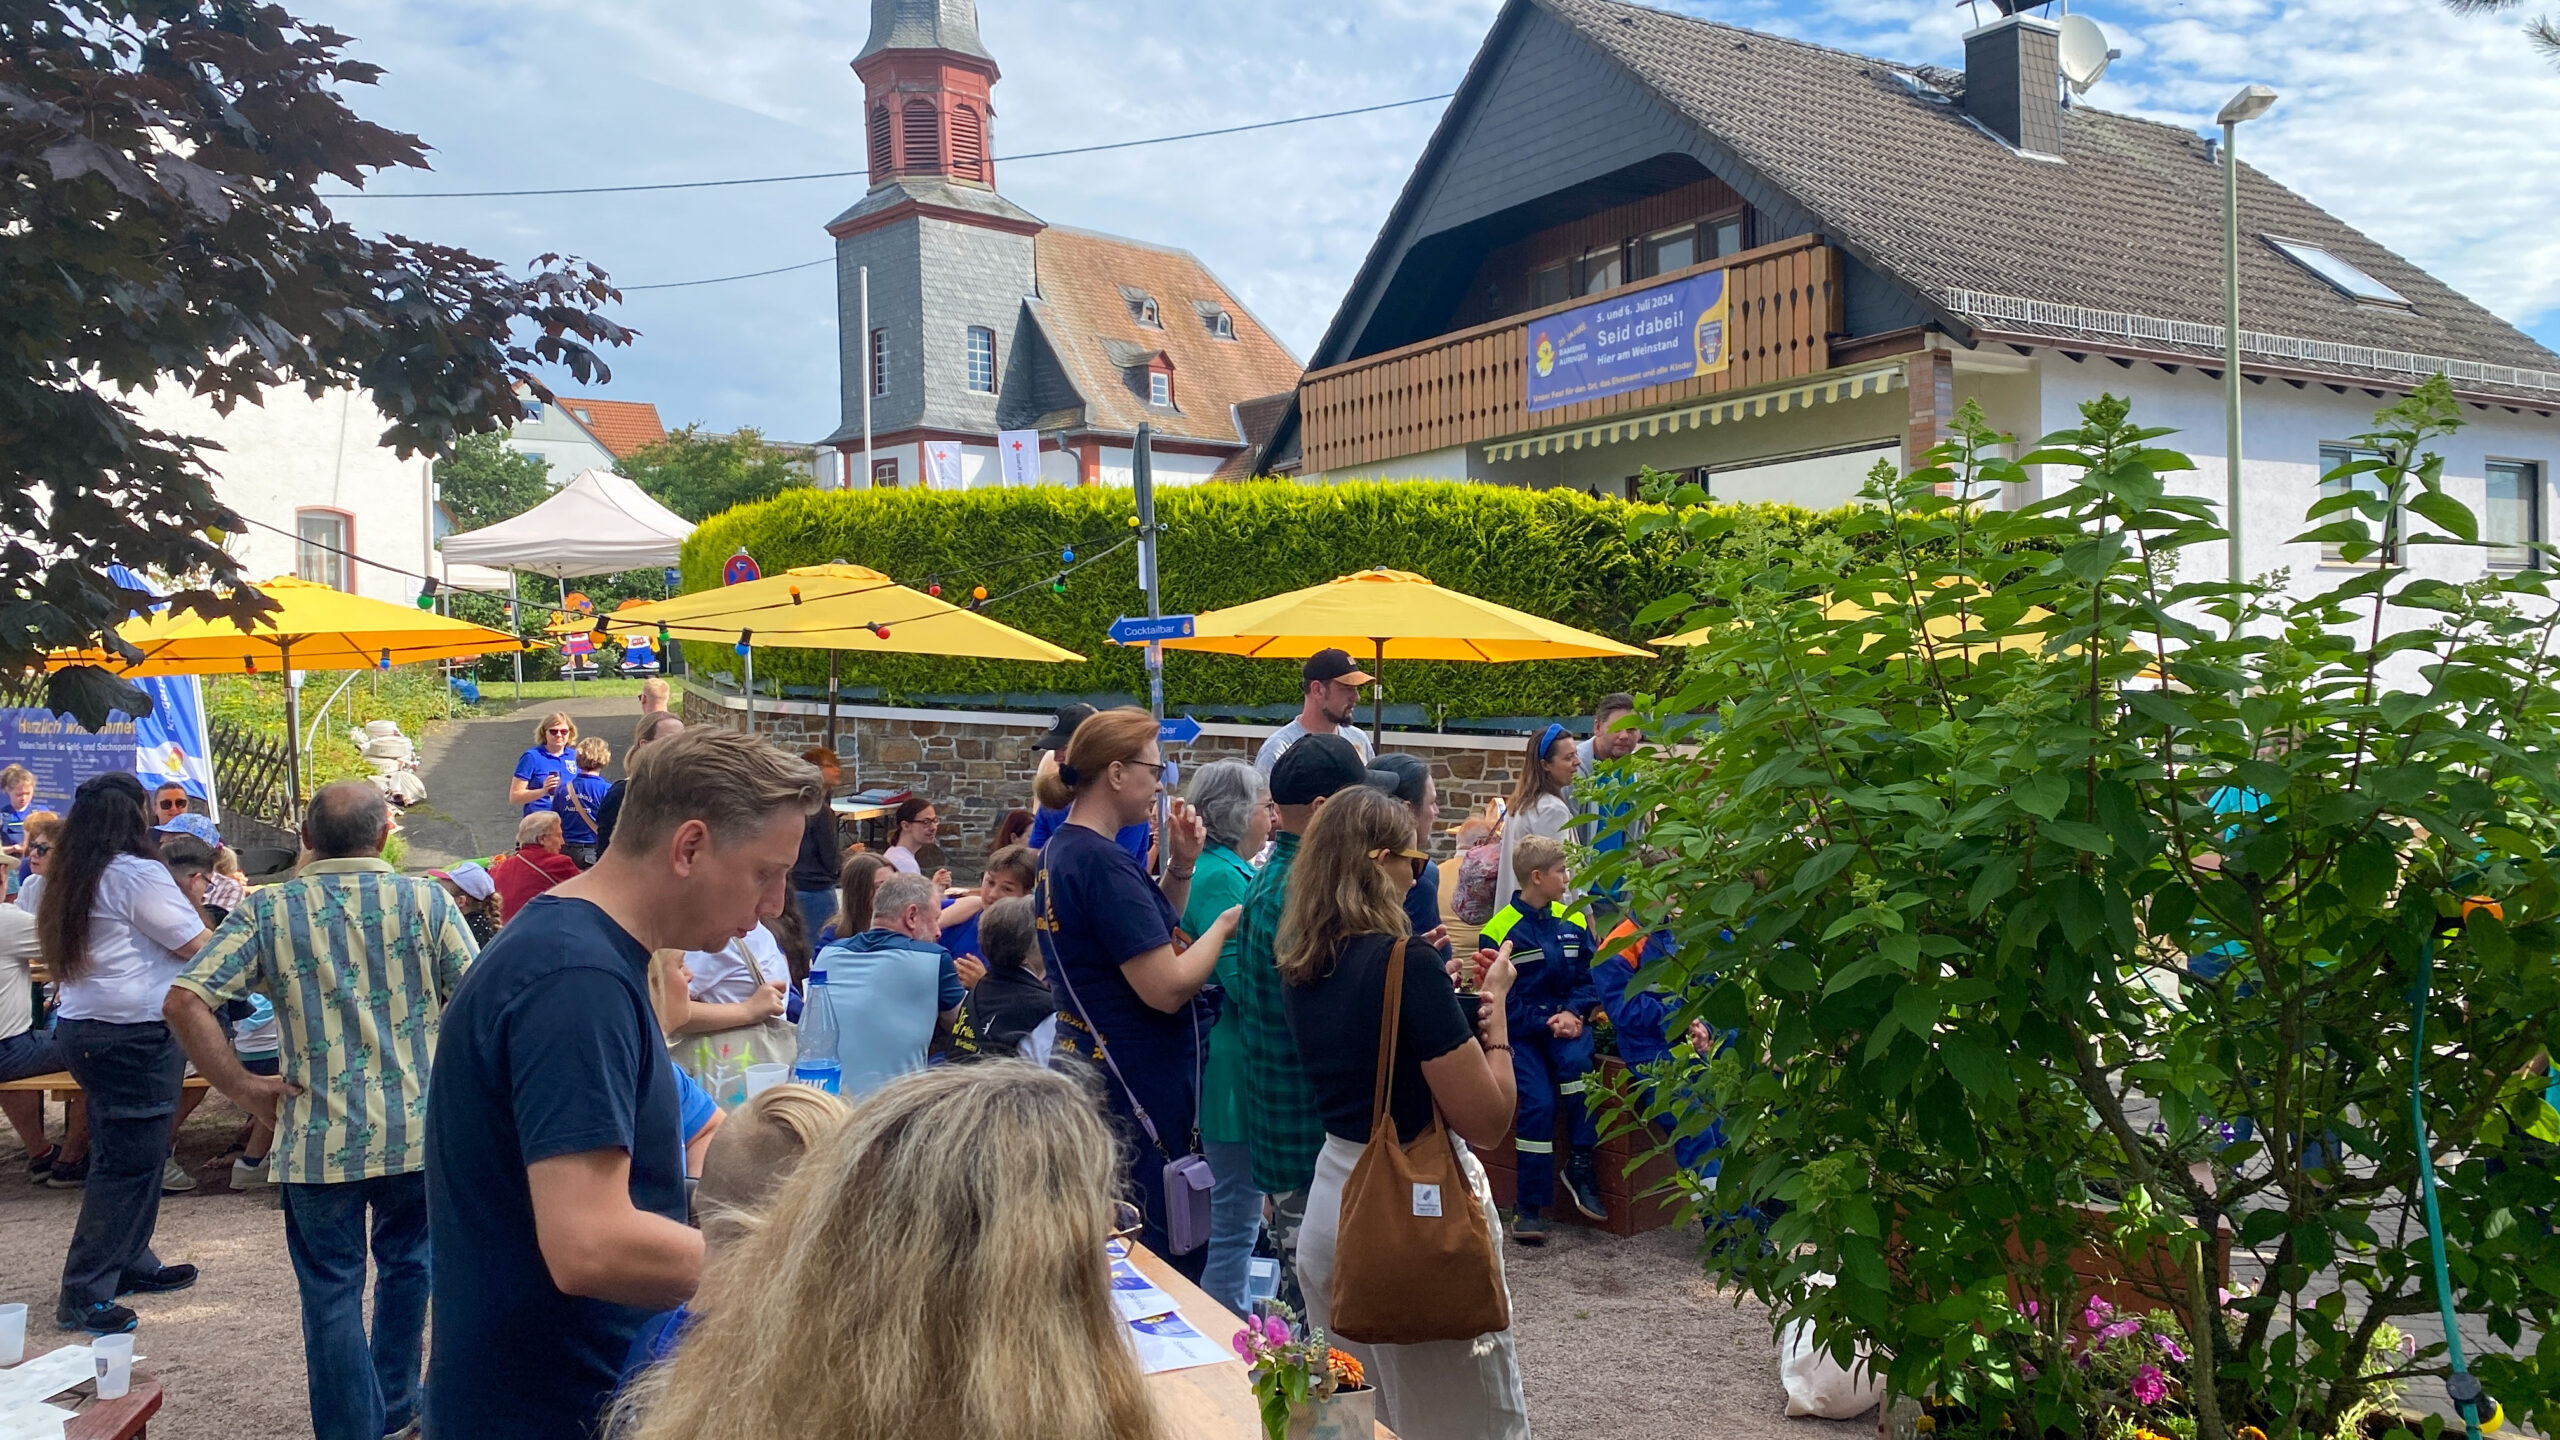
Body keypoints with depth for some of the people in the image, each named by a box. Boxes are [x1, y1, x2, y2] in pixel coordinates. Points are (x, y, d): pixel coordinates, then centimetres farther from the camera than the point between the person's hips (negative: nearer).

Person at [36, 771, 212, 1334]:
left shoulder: (70, 880, 10)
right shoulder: (138, 874, -16)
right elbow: (200, 947, -16)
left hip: (82, 1028, 9)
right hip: (136, 1035, -9)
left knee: (123, 1156, 19)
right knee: (128, 1163, -3)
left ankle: (132, 1264, 29)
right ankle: (84, 1295, 0)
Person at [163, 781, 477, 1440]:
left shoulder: (268, 910, -3)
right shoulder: (426, 901, -6)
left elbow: (183, 1002, -10)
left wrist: (243, 1088, -3)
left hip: (320, 1137, -1)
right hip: (419, 1130, 1)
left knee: (332, 1293, 11)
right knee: (406, 1263, 23)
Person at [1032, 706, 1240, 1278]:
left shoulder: (1062, 850, 9)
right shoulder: (1103, 862, -22)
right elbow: (1166, 987, -24)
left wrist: (1181, 867, 5)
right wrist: (1225, 924, -10)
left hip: (1090, 1061, 10)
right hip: (1141, 1084, -10)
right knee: (1173, 1258, 0)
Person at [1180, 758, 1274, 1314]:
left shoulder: (1229, 871, 14)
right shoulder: (1221, 877, -18)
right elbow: (1241, 980, -24)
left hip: (1234, 1061, 11)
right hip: (1233, 1066, -11)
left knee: (1238, 1210, 21)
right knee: (1237, 1221, -3)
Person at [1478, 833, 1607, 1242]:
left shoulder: (1573, 922, 8)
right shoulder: (1499, 931, -7)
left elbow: (1589, 978, 8)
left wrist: (1573, 1013, -11)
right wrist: (1545, 1023, -15)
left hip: (1566, 1022, 3)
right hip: (1521, 1031, -3)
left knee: (1575, 1060, -29)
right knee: (1538, 1101, -20)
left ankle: (1581, 1166, -16)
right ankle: (1532, 1207, -10)